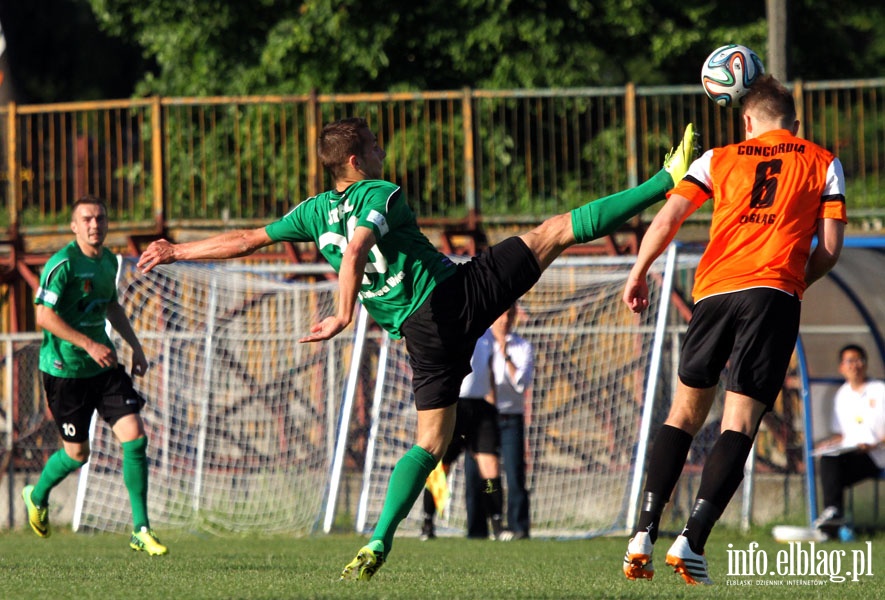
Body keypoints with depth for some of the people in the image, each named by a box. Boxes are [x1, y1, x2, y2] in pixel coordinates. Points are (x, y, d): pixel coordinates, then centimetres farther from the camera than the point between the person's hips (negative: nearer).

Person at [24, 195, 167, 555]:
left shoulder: (108, 262, 8)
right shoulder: (63, 264, -16)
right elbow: (45, 315, -21)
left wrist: (135, 345, 18)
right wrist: (89, 345, -25)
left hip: (103, 365, 6)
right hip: (65, 369, -6)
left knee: (135, 437, -7)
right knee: (77, 453, 4)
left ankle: (140, 530, -2)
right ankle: (37, 496, 37)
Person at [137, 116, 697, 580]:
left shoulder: (316, 212, 11)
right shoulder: (382, 195, -4)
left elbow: (246, 239, 15)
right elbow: (355, 252, -23)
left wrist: (177, 251, 26)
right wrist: (344, 316, -30)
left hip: (422, 332, 5)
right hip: (462, 293, -5)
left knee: (432, 442, 12)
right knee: (554, 231, 2)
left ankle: (378, 543, -4)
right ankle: (667, 181, 4)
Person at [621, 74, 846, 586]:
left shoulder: (718, 159, 19)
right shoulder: (823, 164, 16)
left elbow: (667, 219, 7)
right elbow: (830, 248, 9)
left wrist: (639, 273, 15)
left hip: (715, 289, 2)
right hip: (775, 293, -2)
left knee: (686, 410, 13)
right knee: (740, 424, -5)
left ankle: (645, 534, 1)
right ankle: (692, 543, -18)